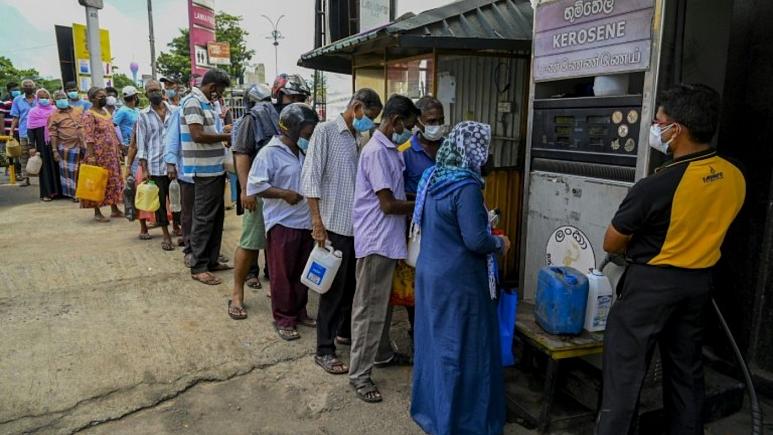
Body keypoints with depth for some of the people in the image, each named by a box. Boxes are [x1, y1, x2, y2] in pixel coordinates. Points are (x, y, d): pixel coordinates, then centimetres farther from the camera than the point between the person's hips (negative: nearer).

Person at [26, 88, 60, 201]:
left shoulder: (54, 110, 7)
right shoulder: (33, 112, 1)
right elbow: (30, 130, -2)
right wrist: (32, 146, -9)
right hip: (42, 144, -2)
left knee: (56, 165, 5)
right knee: (45, 166, 1)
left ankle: (57, 190, 14)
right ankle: (46, 193, 5)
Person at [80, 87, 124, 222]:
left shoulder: (106, 112, 14)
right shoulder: (89, 115, -11)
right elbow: (88, 137, -17)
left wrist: (118, 148, 15)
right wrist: (90, 155, -23)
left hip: (112, 154, 8)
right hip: (99, 155, -8)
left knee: (114, 181, 10)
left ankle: (114, 209, 19)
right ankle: (97, 212, 7)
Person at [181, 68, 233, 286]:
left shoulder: (205, 103, 15)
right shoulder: (193, 102, -13)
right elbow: (198, 136, -22)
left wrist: (223, 130, 9)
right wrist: (224, 137, -12)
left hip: (215, 169, 10)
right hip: (205, 171, -10)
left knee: (216, 216, 15)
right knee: (204, 218, -4)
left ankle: (211, 260, 24)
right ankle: (198, 267, 5)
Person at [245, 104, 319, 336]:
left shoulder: (305, 153, 12)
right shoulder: (270, 153, -11)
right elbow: (255, 185, -16)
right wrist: (284, 194, -21)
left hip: (306, 223, 7)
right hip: (282, 224, -7)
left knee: (302, 272, 16)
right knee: (282, 274, 3)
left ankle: (299, 312, 30)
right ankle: (283, 319, 16)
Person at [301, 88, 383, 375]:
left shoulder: (362, 138, 11)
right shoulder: (326, 131, -7)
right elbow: (311, 178, -12)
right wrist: (317, 221, -17)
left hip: (358, 225, 6)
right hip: (335, 224, -6)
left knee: (353, 284, 16)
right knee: (334, 288, 1)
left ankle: (346, 332, 36)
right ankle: (324, 350, 13)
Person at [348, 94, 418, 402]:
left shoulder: (390, 150, 13)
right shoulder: (377, 151, -18)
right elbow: (388, 204, -20)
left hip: (387, 240, 10)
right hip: (375, 241, -10)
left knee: (382, 304, 22)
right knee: (369, 309, -1)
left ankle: (382, 352, 38)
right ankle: (359, 374, 10)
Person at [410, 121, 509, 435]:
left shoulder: (433, 177, 5)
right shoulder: (467, 187, -21)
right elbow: (476, 240, -25)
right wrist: (500, 243, -5)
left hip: (429, 271, 9)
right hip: (458, 279, -8)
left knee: (433, 341, 19)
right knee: (461, 349, 6)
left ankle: (429, 408, 35)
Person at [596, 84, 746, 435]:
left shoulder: (656, 186, -25)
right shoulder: (735, 178, -4)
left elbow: (611, 245, -13)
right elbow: (706, 227, 12)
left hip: (651, 284, -7)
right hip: (699, 282, 7)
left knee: (625, 369, 4)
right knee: (686, 368, 20)